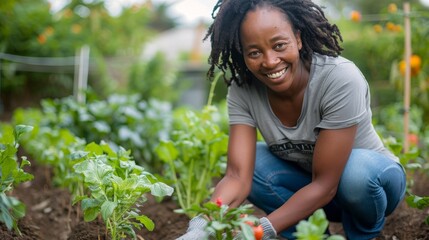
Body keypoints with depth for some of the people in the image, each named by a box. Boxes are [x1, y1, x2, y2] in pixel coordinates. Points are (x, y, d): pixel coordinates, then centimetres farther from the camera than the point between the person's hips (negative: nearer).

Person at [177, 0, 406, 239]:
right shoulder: (242, 91, -18)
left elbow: (326, 184, -32)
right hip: (306, 186, 4)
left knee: (357, 169, -36)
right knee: (246, 160, -21)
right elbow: (238, 175, -27)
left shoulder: (340, 79, -31)